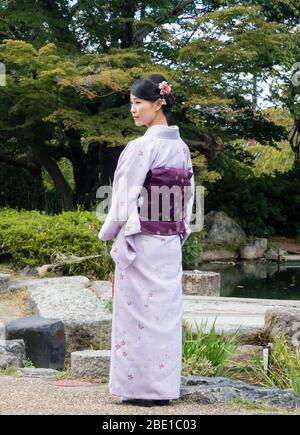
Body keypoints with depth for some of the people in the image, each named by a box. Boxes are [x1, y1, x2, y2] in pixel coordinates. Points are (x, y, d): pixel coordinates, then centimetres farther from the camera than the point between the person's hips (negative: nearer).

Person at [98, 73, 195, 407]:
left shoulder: (140, 148, -14)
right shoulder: (182, 148, 8)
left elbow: (126, 200, -14)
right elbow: (188, 199, 12)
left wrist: (108, 233, 0)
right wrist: (179, 234, 17)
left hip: (141, 242, -7)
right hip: (172, 243, 7)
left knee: (139, 313, 0)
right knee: (166, 312, 9)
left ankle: (143, 387, 4)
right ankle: (165, 387, 14)